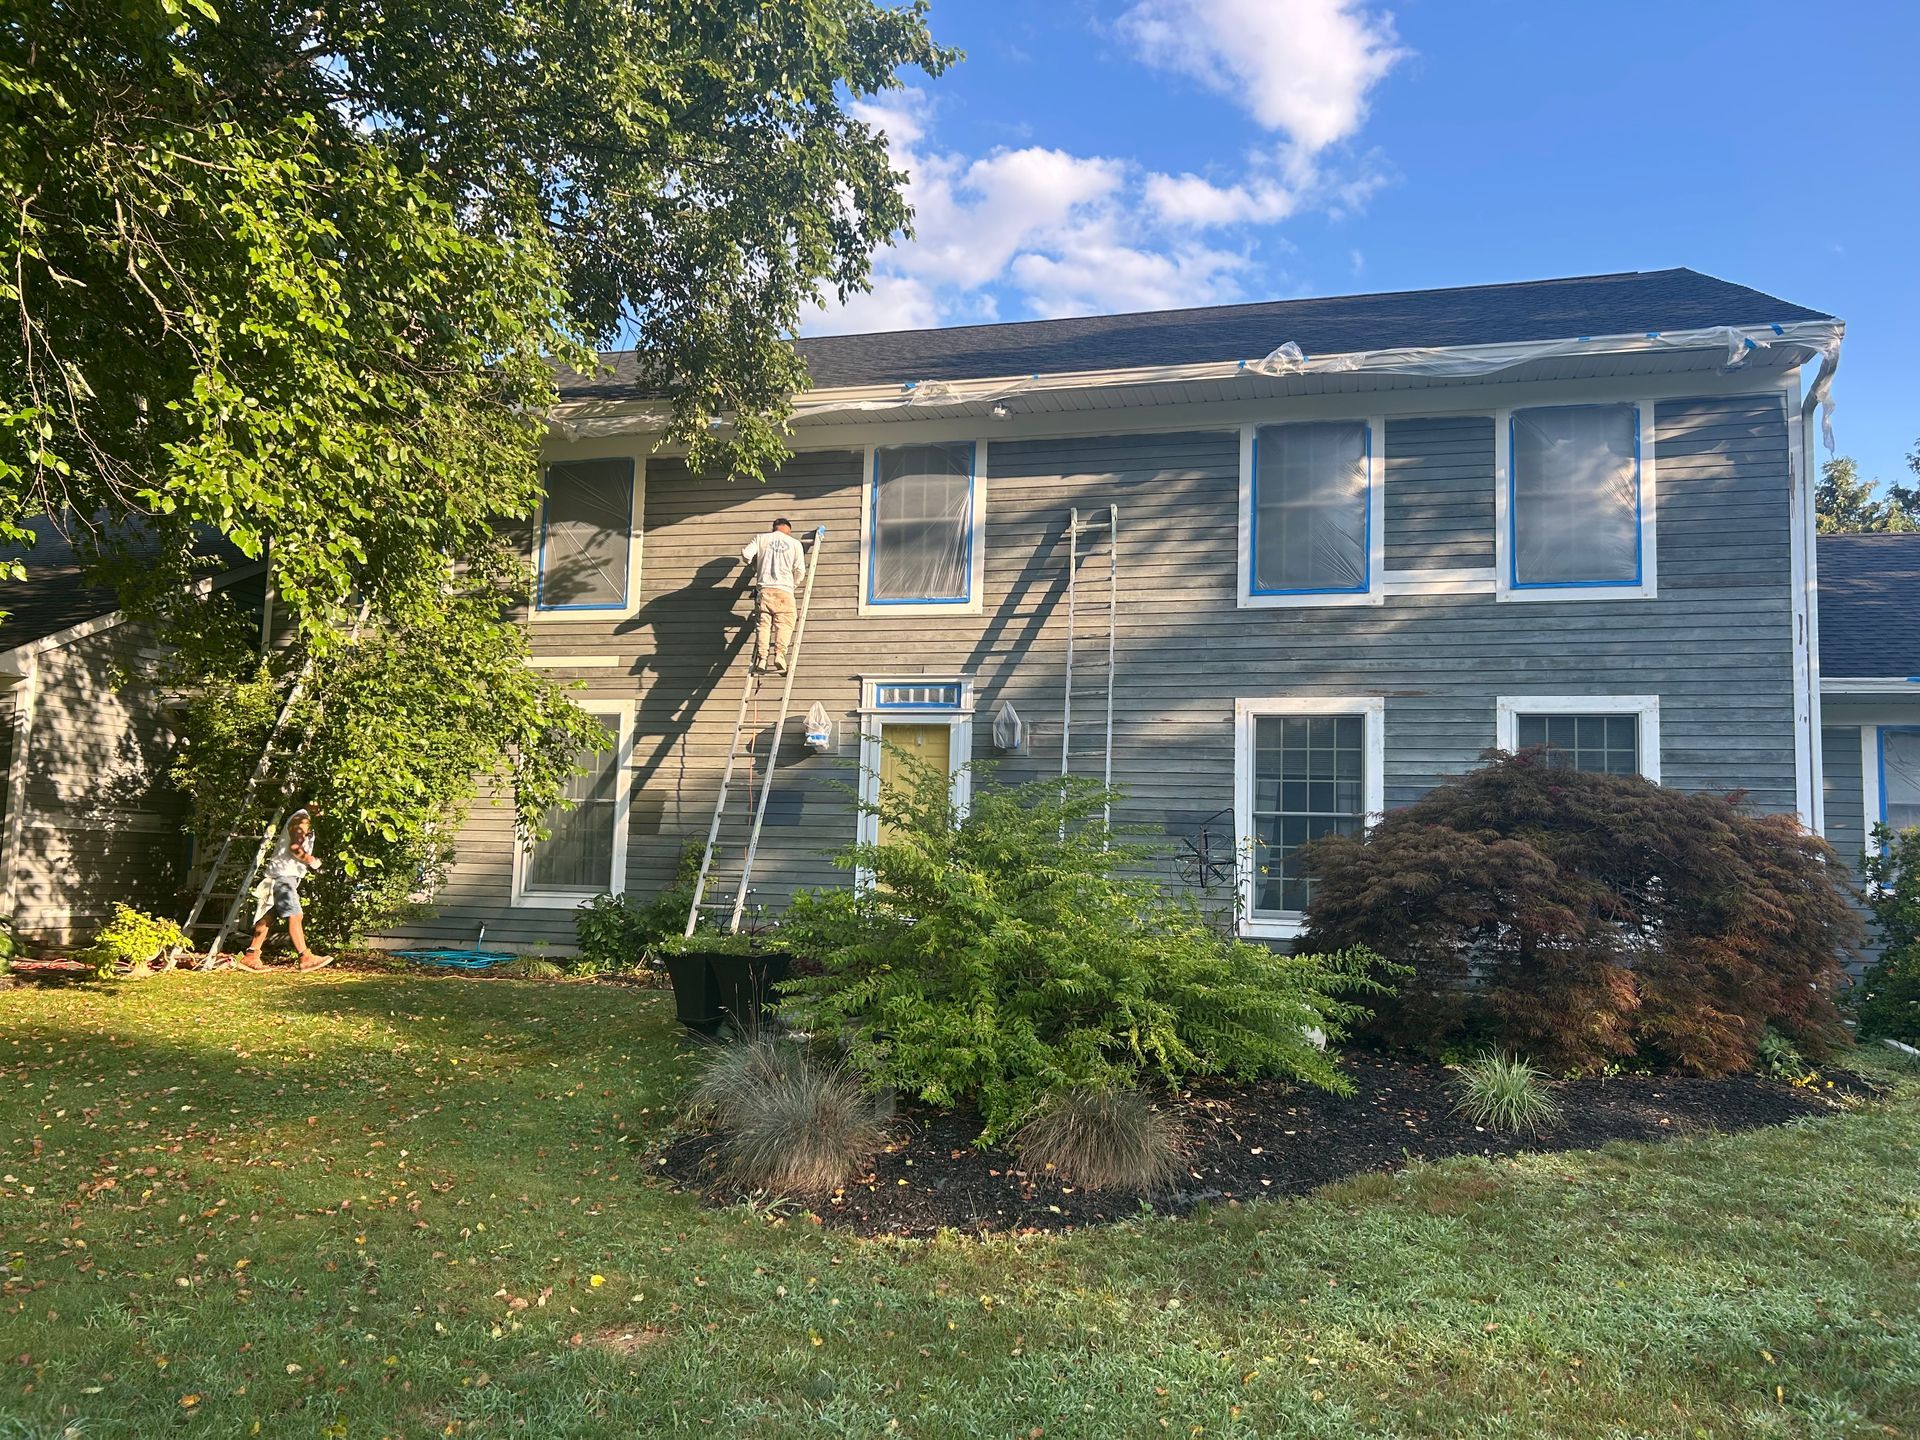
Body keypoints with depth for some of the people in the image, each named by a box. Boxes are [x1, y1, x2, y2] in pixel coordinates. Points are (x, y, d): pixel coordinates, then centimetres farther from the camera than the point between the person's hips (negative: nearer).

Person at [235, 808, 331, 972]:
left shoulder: (304, 820, 21)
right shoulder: (301, 819, -11)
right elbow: (294, 847, -23)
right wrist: (313, 862, -14)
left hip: (286, 876, 11)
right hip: (283, 874, -11)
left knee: (268, 916, 10)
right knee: (294, 915, -13)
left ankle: (251, 956, 12)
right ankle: (305, 958, -17)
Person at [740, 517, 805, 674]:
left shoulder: (761, 538, 11)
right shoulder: (795, 543, 10)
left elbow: (746, 554, -2)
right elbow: (799, 569, 6)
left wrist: (755, 566, 19)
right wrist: (794, 584, 23)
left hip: (764, 588, 1)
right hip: (784, 590, -1)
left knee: (763, 623, 2)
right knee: (784, 624, 0)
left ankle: (762, 658, -8)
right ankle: (779, 654, -19)